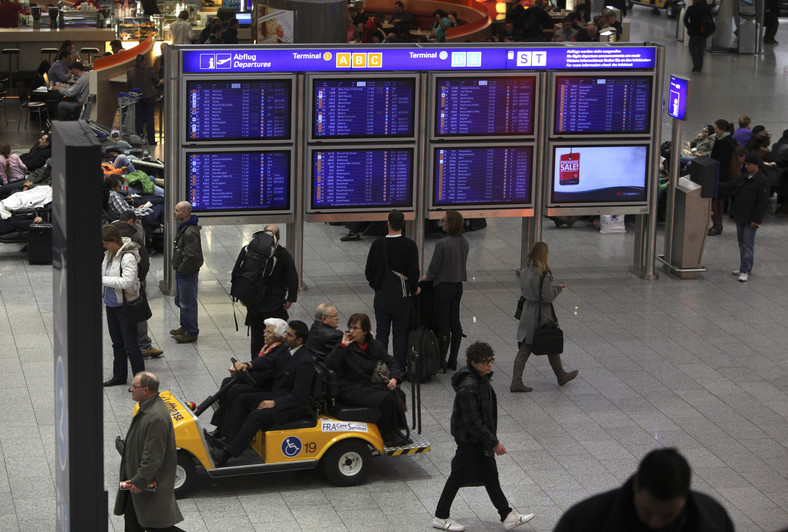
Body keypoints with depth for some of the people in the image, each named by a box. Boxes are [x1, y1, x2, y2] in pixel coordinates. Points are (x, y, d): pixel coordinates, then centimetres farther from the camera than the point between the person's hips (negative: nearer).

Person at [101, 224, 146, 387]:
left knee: (130, 344, -3)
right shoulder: (110, 253, 5)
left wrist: (103, 280, -28)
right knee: (117, 343, 19)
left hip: (125, 305, -9)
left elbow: (127, 281, -32)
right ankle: (119, 376, 32)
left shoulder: (128, 257, -22)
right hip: (111, 304, 9)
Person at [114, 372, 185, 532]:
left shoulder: (157, 417, -29)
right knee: (132, 519, 17)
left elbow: (154, 456, -27)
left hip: (152, 482, -10)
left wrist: (140, 481, -22)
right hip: (136, 475, 10)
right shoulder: (147, 408, 5)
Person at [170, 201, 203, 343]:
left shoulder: (190, 233, -27)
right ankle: (185, 327, 39)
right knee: (180, 301, 23)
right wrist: (178, 269, 15)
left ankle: (191, 333, 12)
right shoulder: (183, 227, 7)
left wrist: (181, 269, -18)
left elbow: (191, 256, -31)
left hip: (188, 273, -11)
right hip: (181, 271, 11)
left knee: (187, 303, 0)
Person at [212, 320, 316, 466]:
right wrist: (248, 365, -18)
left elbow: (299, 396, -24)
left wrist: (275, 403, -24)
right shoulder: (287, 351, 6)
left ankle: (226, 455, -24)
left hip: (296, 405, -10)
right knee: (242, 399, 4)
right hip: (278, 396, 10)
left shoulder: (304, 361, -23)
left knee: (256, 415, -25)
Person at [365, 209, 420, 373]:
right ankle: (400, 368, 6)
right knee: (400, 334, 5)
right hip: (402, 296, -1)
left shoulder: (377, 244, -6)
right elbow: (414, 270, -12)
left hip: (381, 296, 1)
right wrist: (414, 288, 6)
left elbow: (368, 270, 0)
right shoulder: (409, 245, -11)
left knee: (382, 333, 8)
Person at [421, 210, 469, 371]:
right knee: (455, 322, 11)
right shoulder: (464, 242, 2)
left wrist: (426, 277, 6)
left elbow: (434, 267, -15)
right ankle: (453, 361, 16)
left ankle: (441, 362, 4)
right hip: (458, 285, 7)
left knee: (443, 323, -1)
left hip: (443, 286, -7)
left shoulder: (442, 244, -21)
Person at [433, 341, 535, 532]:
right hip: (470, 439, -9)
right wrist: (494, 442, -24)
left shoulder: (483, 378, 2)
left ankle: (507, 516, 21)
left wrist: (492, 439, 21)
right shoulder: (467, 387, -29)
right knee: (459, 476, 4)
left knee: (490, 475, 14)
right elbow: (472, 422, -28)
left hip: (480, 437, 9)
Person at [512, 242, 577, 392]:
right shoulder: (544, 274, -20)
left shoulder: (525, 272, 0)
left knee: (524, 349, 7)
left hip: (528, 311, 5)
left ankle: (516, 382, 1)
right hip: (542, 315, -5)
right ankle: (561, 376, 33)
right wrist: (558, 288, -2)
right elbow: (548, 297, -21)